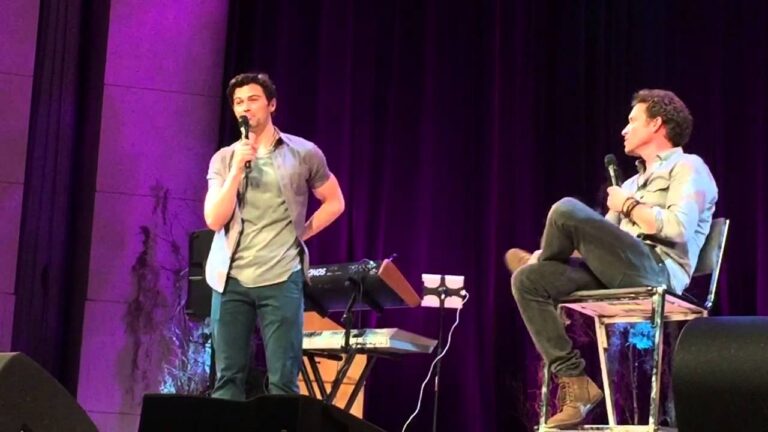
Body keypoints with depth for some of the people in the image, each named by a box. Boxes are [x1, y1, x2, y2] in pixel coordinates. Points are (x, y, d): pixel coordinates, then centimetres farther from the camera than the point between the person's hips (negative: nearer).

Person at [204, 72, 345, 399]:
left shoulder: (304, 154, 5)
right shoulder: (224, 159, 9)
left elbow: (334, 202, 16)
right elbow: (214, 220, -2)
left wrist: (301, 234, 5)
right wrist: (238, 169, -9)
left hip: (281, 279, -2)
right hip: (231, 279, 2)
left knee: (283, 380, -2)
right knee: (227, 377, 2)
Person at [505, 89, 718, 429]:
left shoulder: (687, 167, 5)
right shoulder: (634, 182, 31)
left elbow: (678, 228, -14)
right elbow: (601, 240, 24)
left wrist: (629, 206, -1)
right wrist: (546, 257, 8)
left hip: (658, 272, -8)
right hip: (619, 273, 8)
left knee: (568, 210, -24)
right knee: (528, 280, -10)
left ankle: (536, 261, 12)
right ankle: (574, 381, -14)